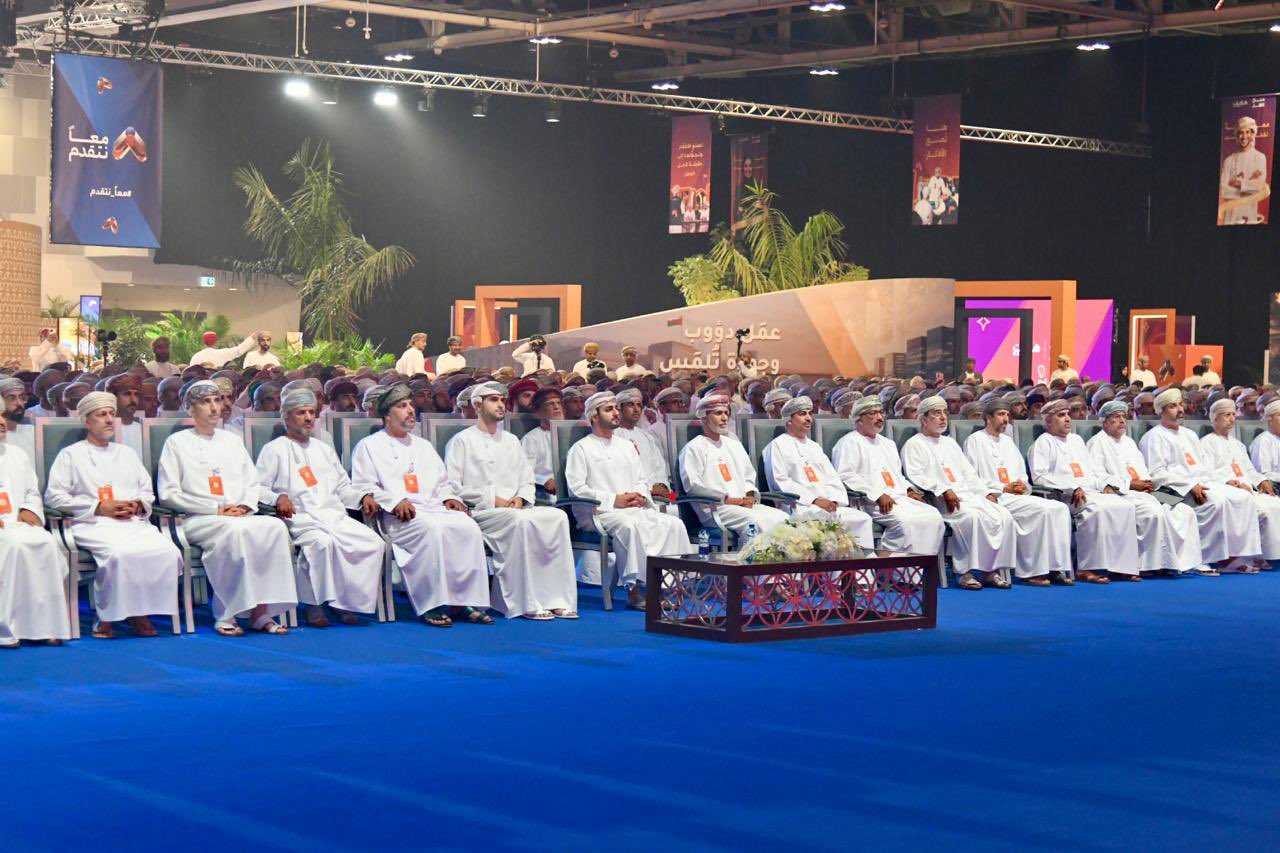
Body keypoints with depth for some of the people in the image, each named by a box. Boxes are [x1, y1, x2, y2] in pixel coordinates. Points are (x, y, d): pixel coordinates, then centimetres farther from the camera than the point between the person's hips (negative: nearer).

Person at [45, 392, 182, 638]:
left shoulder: (128, 454, 30)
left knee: (167, 551, -27)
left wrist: (137, 505, 0)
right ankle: (105, 615, -22)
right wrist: (99, 507, -7)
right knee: (118, 552, -38)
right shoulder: (70, 455, 13)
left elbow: (148, 492, 26)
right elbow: (53, 496, 2)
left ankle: (140, 610, -15)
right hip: (94, 524, -4)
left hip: (134, 522, 4)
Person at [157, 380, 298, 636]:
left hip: (241, 517, 5)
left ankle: (262, 611, -29)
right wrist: (216, 509, -8)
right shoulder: (177, 443, 9)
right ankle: (226, 616, -33)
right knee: (234, 530, -38)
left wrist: (245, 505, -2)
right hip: (198, 521, -5)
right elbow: (168, 494, 0)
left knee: (275, 526, -28)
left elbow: (253, 484, 23)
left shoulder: (232, 441, 26)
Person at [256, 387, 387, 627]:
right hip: (300, 518, -5)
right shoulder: (274, 450, 11)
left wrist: (363, 497, 9)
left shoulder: (324, 450, 30)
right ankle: (314, 604, -27)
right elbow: (258, 488, 0)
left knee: (374, 542, -21)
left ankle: (348, 600, -15)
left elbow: (343, 488, 29)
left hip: (334, 515, 6)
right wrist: (278, 498, -20)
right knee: (323, 541, -38)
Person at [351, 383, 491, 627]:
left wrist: (449, 497, 8)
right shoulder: (370, 447, 12)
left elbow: (443, 482, 32)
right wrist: (395, 502, -16)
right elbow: (363, 487, 0)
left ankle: (468, 601, -27)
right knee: (433, 529, -37)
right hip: (396, 516, -6)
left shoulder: (423, 446, 32)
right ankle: (432, 605, -35)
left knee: (468, 527, -26)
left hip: (434, 507, 6)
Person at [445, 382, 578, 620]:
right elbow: (452, 487, -5)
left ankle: (557, 599, -26)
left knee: (557, 516, -22)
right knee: (520, 520, -36)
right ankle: (528, 603, -34)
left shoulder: (511, 441, 25)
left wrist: (520, 498, -1)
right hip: (480, 512, -6)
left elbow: (527, 481, 23)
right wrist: (491, 499, -12)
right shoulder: (462, 441, 5)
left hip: (513, 508, 6)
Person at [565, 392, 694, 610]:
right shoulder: (581, 449, 5)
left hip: (634, 509, 6)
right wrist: (614, 500, -13)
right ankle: (634, 590, -37)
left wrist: (639, 496, -1)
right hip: (598, 512, -6)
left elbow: (641, 481, 25)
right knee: (630, 526, -38)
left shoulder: (626, 447, 25)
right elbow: (576, 488, -7)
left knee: (674, 524, -19)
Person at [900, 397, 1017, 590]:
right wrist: (943, 491, -22)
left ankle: (992, 569, -17)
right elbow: (915, 477, -9)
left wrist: (988, 493, 9)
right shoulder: (914, 445, 6)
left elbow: (969, 474, 26)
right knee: (972, 516, -35)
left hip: (969, 495, 7)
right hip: (940, 501, -7)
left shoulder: (950, 443, 29)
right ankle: (966, 571, -27)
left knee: (1003, 515, -18)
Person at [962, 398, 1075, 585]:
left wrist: (1023, 485, 3)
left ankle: (1056, 568, -18)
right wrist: (1004, 488, -11)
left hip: (1018, 496, 7)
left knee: (1060, 508, -15)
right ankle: (1031, 571, -22)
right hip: (995, 498, -7)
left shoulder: (1008, 441, 27)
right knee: (1042, 509, -28)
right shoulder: (975, 441, 3)